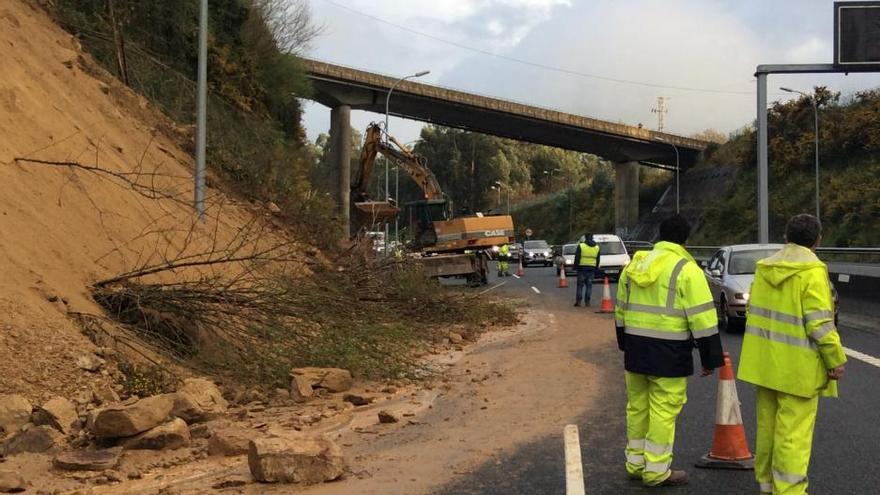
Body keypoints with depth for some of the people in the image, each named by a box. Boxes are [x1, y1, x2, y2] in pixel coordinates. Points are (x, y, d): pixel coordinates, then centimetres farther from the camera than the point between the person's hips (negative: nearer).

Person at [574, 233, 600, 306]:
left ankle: (578, 301, 2)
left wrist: (575, 267, 1)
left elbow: (577, 258, -7)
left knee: (580, 285, 3)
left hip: (582, 268, -3)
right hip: (592, 269, 3)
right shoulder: (597, 247, 8)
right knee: (589, 286, 7)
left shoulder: (581, 246, -7)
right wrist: (596, 268, 19)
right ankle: (587, 301, 5)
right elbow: (598, 260, 13)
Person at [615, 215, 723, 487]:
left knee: (638, 406, 16)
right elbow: (702, 317, -13)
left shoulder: (634, 265, 11)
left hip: (635, 348, 7)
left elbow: (621, 310, 19)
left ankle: (636, 463, 26)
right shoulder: (686, 269, -10)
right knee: (663, 410, 0)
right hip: (668, 352, -7)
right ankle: (657, 470, 5)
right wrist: (710, 358, -7)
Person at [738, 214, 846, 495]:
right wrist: (836, 360, -10)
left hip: (765, 364, 7)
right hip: (797, 368, -7)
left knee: (767, 425, 18)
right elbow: (819, 323, -19)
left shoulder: (764, 268, 7)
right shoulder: (812, 271, -15)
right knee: (793, 432, -2)